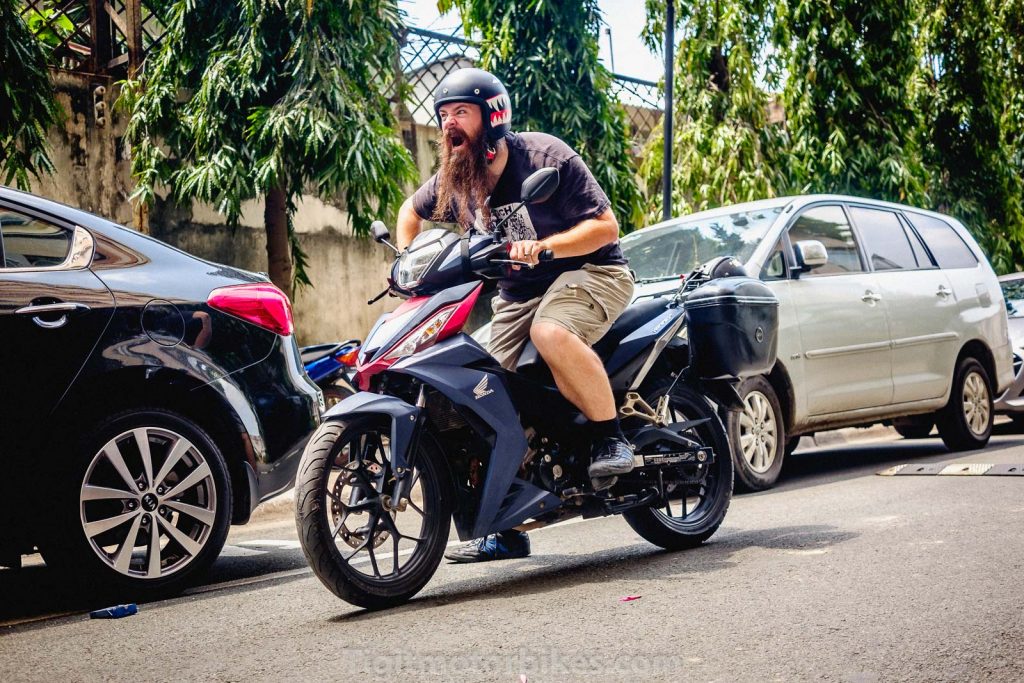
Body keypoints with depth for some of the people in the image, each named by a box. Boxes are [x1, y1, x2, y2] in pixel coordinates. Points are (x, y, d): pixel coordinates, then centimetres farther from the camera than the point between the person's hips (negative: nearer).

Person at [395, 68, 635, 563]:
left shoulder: (545, 157, -15)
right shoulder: (452, 181, 3)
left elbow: (605, 225, -17)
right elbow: (412, 210, 25)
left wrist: (541, 247, -30)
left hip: (588, 270, -6)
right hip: (515, 293, 7)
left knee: (551, 333, -40)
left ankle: (612, 438, -18)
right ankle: (508, 531, 7)